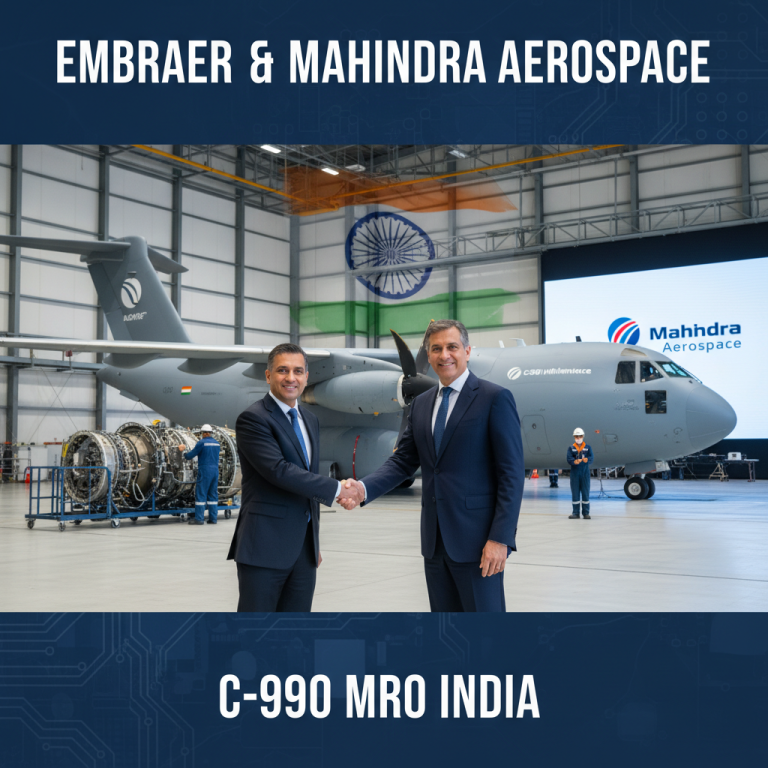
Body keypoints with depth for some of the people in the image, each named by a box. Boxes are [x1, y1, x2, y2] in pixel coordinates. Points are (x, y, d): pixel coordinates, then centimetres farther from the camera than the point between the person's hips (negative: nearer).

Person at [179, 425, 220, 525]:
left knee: (201, 494, -3)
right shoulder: (217, 443, 10)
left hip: (204, 471, -6)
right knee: (213, 494, 9)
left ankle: (199, 518, -4)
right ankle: (213, 518, 9)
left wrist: (183, 452, 14)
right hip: (215, 471, 6)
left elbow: (190, 455, -6)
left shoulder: (201, 443, -9)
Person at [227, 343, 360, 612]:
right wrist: (336, 489, -15)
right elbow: (279, 471, -21)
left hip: (304, 547, 7)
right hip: (265, 547, -7)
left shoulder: (310, 420, 17)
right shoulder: (252, 419, -9)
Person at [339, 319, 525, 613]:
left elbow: (512, 474, -11)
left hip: (476, 541, -6)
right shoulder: (421, 404, 13)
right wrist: (363, 488, -8)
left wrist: (500, 539, -17)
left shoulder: (495, 398, -7)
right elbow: (403, 461, 11)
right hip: (435, 541, 6)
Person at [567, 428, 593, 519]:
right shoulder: (571, 448, 6)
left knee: (585, 492, 1)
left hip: (585, 473, 0)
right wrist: (574, 461, -28)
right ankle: (575, 513, 9)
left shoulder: (587, 447, 7)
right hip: (574, 473, 0)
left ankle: (586, 513, 8)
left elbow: (591, 457, -5)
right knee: (575, 492, 2)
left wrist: (587, 459, -29)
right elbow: (569, 458, -7)